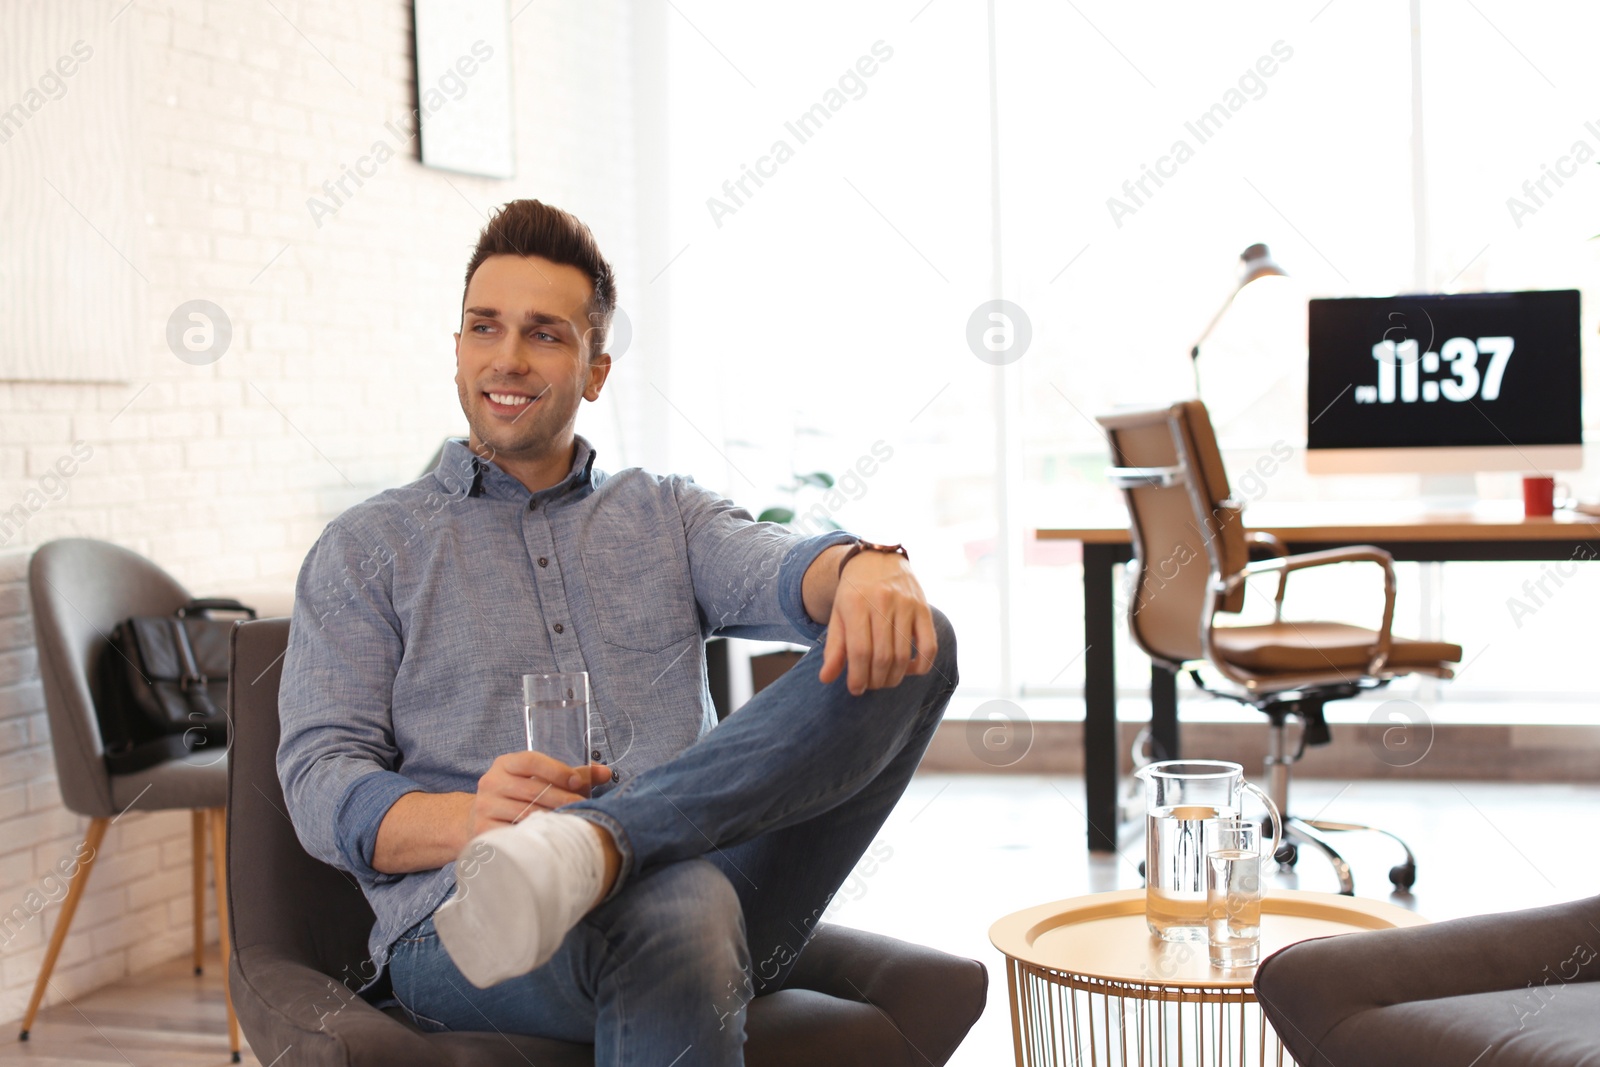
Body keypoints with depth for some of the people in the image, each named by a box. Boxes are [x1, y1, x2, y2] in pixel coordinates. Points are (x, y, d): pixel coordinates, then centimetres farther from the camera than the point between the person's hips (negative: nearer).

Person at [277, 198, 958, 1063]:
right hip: (456, 936, -5)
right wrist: (470, 819, -19)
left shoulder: (665, 516, 24)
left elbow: (777, 573, 1)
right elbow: (321, 783, 4)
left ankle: (583, 846, -38)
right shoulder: (364, 551, 17)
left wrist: (866, 568, -26)